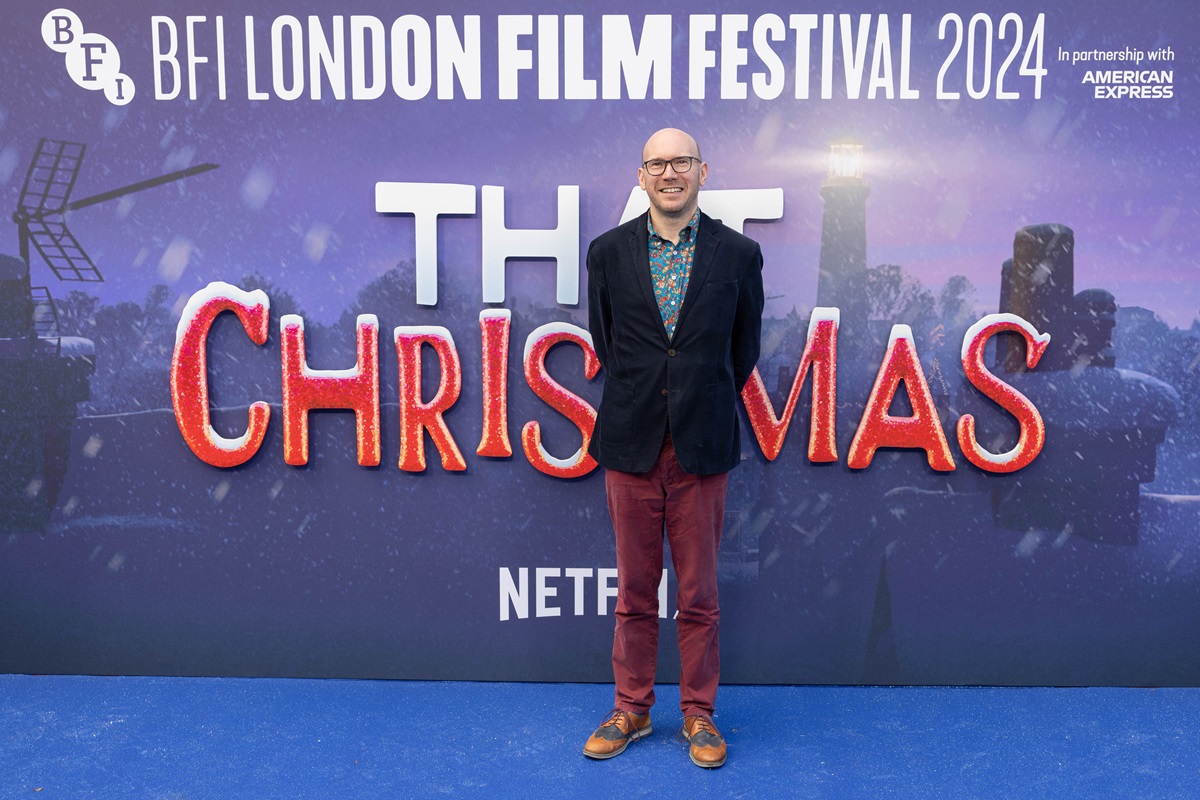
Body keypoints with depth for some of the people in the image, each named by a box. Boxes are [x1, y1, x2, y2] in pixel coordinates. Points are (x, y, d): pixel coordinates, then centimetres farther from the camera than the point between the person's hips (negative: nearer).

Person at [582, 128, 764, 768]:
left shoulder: (738, 253, 0)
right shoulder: (608, 251, 2)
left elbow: (743, 348, 9)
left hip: (701, 448, -1)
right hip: (632, 446, 1)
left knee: (699, 596, 9)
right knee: (634, 593, 12)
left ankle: (699, 714, 26)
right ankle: (631, 710, 28)